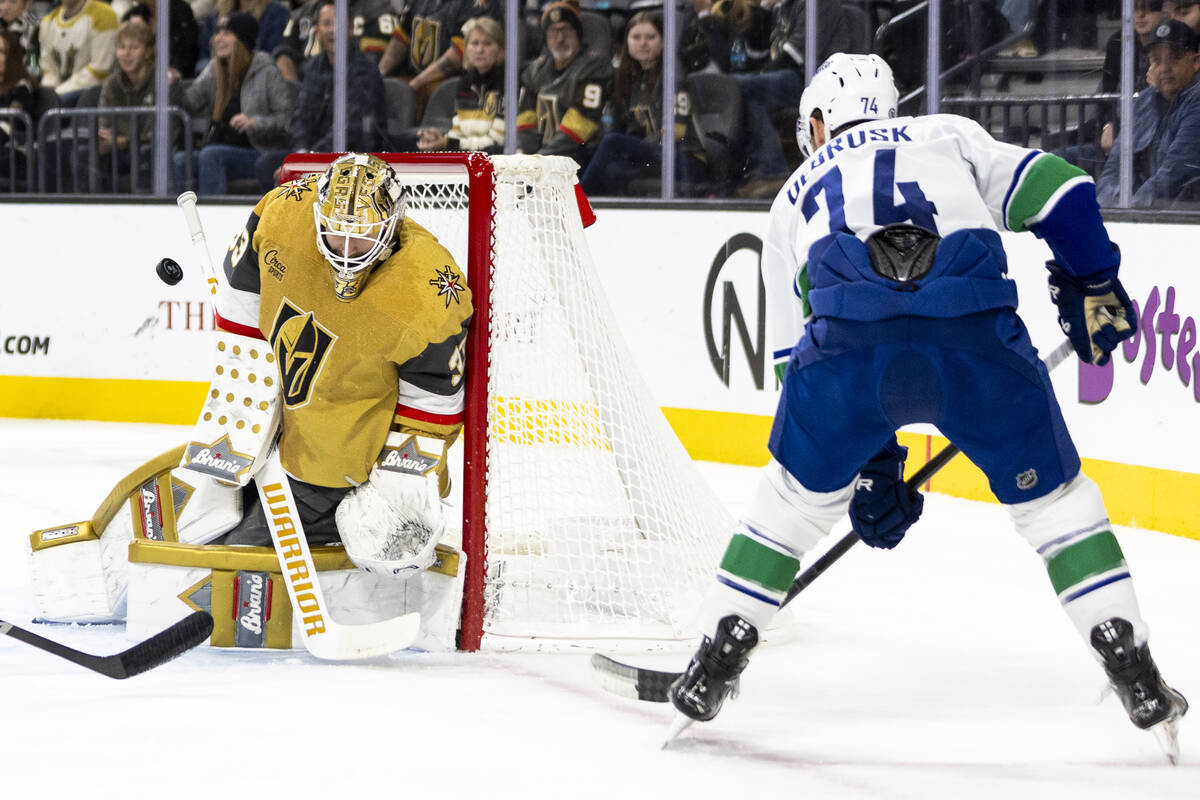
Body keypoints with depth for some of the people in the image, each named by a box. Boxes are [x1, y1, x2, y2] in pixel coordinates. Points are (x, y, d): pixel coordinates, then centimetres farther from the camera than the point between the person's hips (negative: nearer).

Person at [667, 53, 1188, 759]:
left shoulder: (794, 200, 36)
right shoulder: (950, 135, 34)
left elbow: (800, 356, 35)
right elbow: (1055, 192, 17)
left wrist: (870, 468, 38)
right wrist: (1095, 289, 31)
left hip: (850, 337, 0)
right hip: (976, 332, 0)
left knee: (798, 495, 25)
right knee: (1050, 495, 18)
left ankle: (715, 666, 24)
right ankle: (1137, 679, 13)